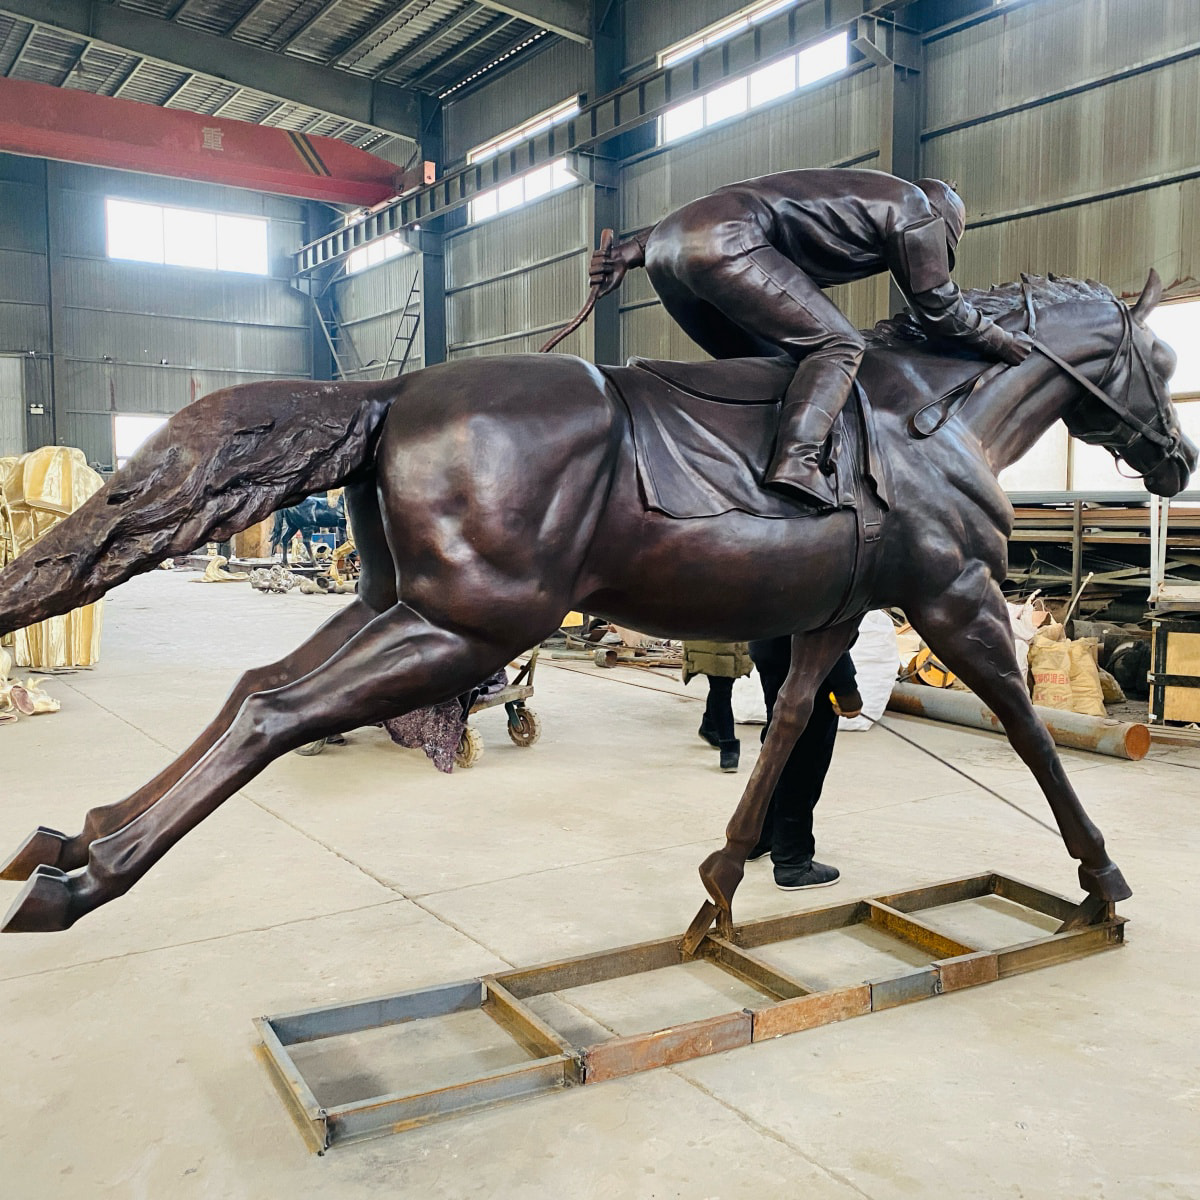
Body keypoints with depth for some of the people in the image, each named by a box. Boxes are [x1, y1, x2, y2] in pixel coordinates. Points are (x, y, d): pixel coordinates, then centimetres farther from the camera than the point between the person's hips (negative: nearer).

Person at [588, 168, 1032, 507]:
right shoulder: (917, 209, 14)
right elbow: (940, 311, 12)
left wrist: (631, 250, 25)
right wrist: (1002, 344, 30)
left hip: (664, 243, 9)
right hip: (724, 245, -9)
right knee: (837, 346, -6)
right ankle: (797, 461, -26)